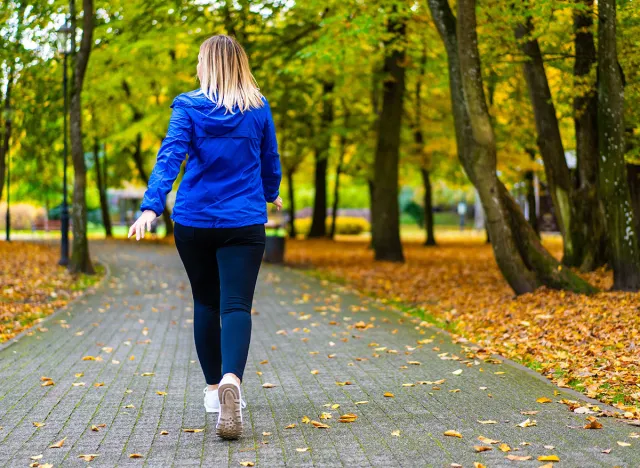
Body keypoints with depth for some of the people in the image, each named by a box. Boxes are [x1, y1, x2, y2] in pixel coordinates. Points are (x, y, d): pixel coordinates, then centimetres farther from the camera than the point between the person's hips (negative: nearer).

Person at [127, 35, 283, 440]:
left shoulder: (189, 107, -3)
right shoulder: (258, 107, 2)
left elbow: (170, 157, -16)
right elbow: (270, 160, 14)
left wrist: (151, 206, -24)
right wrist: (271, 194, 33)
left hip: (194, 222, 1)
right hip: (244, 223, -1)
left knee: (206, 303, 17)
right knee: (236, 306, -8)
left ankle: (214, 388, 27)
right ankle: (231, 380, -35)